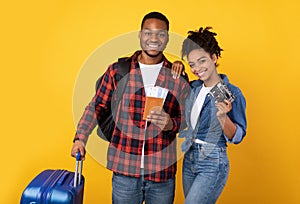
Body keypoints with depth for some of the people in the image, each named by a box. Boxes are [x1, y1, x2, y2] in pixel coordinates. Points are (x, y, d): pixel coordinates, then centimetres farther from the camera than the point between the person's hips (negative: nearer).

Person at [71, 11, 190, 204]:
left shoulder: (179, 77, 1)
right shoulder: (117, 70, 0)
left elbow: (187, 120, 6)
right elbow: (97, 107, 7)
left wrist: (171, 124, -14)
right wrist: (80, 138, -2)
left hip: (162, 173, 1)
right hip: (124, 169, 0)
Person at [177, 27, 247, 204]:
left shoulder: (232, 93, -12)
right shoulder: (193, 88, 3)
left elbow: (237, 137, -11)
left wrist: (223, 117, -32)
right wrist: (178, 68, 2)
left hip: (212, 164, -6)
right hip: (189, 159, 6)